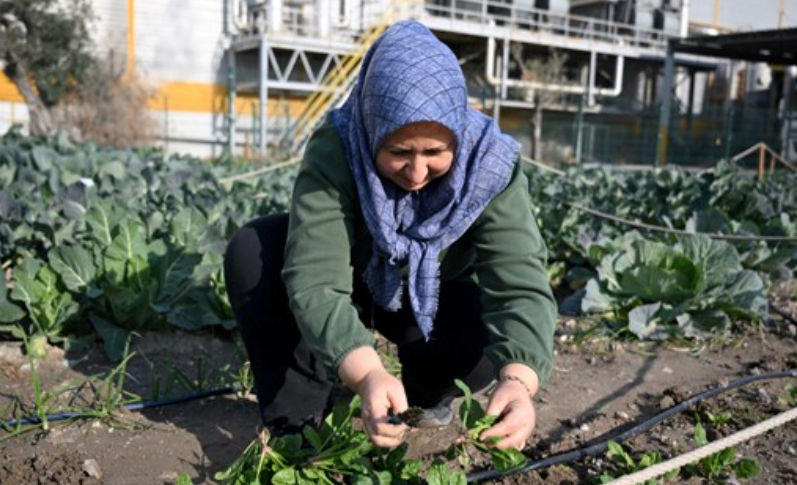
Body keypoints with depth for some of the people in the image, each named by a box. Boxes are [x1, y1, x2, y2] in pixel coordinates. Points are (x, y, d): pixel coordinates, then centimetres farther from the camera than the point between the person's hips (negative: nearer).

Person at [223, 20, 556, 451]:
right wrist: (367, 374, -60)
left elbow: (520, 286, -38)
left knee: (492, 344, -30)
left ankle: (427, 391, 7)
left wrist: (519, 381, -58)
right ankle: (298, 416, -11)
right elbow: (315, 282, -42)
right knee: (253, 253, -27)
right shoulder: (335, 151, -34)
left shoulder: (489, 165, -30)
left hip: (436, 297, 1)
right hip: (352, 280, 0)